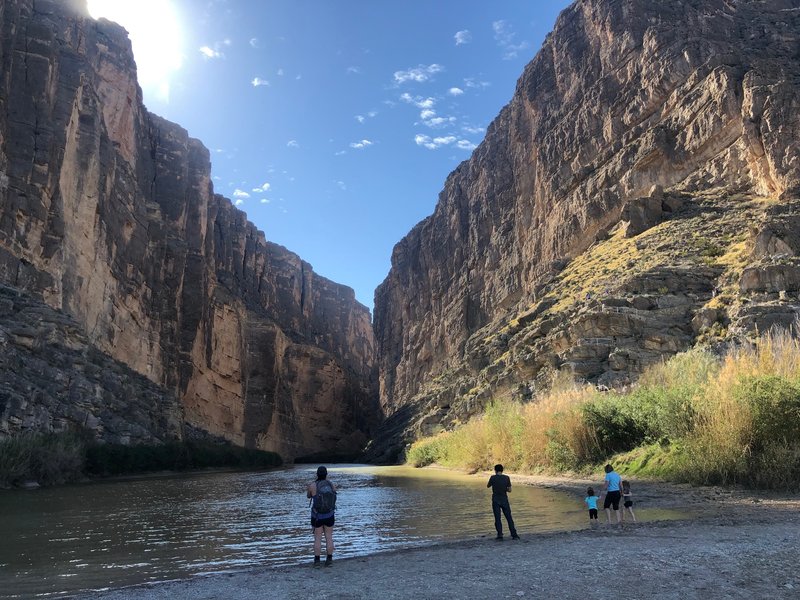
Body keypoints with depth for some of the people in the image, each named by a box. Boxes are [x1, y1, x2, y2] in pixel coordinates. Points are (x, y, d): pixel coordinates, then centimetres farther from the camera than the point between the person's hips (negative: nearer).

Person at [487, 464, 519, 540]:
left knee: (497, 518, 3)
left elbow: (488, 486, 7)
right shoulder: (506, 478, -5)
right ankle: (514, 534, 4)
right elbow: (509, 490, -2)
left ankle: (500, 534, -5)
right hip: (504, 500, 2)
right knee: (509, 518, 7)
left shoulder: (493, 477, -9)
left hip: (496, 500, -1)